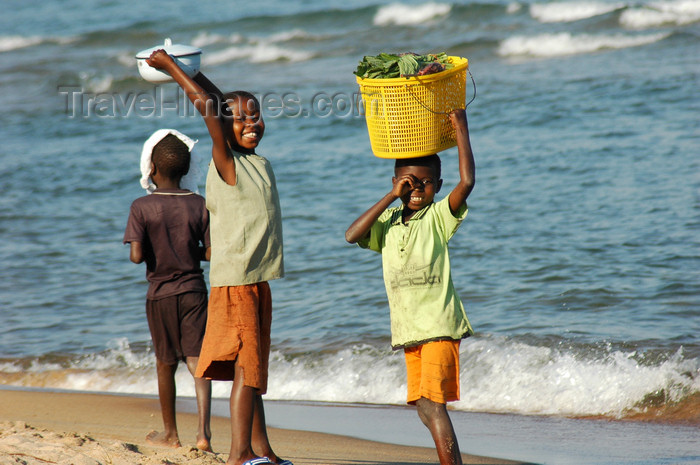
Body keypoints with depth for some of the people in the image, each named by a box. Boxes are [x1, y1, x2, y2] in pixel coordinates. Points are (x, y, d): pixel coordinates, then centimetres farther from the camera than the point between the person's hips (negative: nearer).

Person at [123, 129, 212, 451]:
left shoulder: (142, 208, -9)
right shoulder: (199, 205, -3)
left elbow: (136, 256, -15)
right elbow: (211, 253, -3)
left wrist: (156, 252, 7)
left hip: (160, 293, -1)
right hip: (193, 290, 1)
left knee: (165, 364, 13)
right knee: (197, 359, -1)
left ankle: (170, 433, 25)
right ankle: (203, 430, -17)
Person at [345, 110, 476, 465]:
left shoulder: (439, 216, -4)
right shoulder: (388, 221, 11)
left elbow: (467, 182, -18)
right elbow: (352, 235, -6)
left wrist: (461, 129, -12)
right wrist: (392, 197, -8)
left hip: (439, 325, -6)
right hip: (407, 329, 6)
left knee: (432, 402, -18)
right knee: (423, 406, 10)